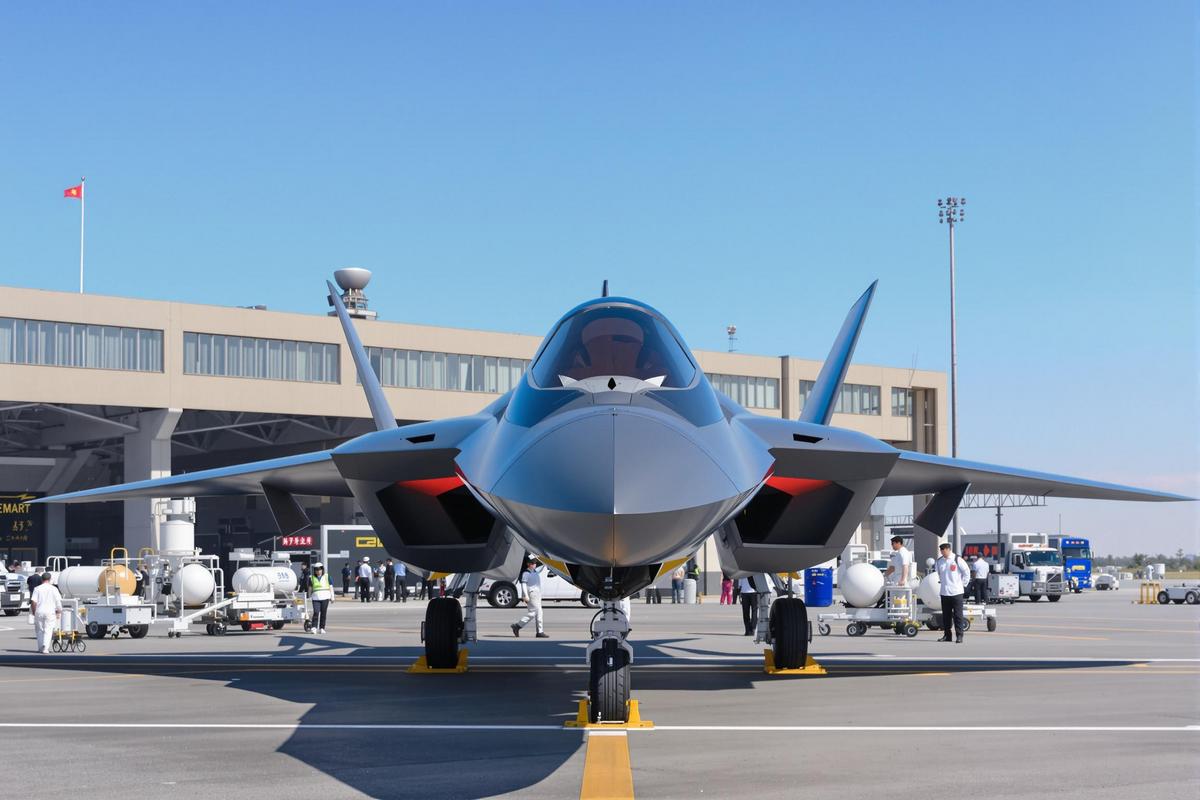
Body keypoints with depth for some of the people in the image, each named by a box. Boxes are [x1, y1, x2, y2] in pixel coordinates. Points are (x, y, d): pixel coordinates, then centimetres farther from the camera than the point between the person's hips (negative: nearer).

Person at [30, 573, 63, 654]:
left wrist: (34, 612, 7)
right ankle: (45, 648, -14)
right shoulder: (53, 589, 0)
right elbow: (59, 601, -3)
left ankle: (40, 648, 17)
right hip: (50, 612, -1)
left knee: (39, 630, 14)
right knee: (48, 630, 0)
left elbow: (33, 601, -4)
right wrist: (59, 611, 7)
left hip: (39, 612, 1)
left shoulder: (37, 589, 1)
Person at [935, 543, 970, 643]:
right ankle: (947, 635, 16)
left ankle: (959, 635, -1)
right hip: (944, 592, 5)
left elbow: (966, 571, -1)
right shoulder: (939, 561, 6)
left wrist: (960, 581, 1)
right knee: (946, 615, 8)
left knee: (958, 615, -4)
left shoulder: (957, 560, -8)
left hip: (956, 592, -5)